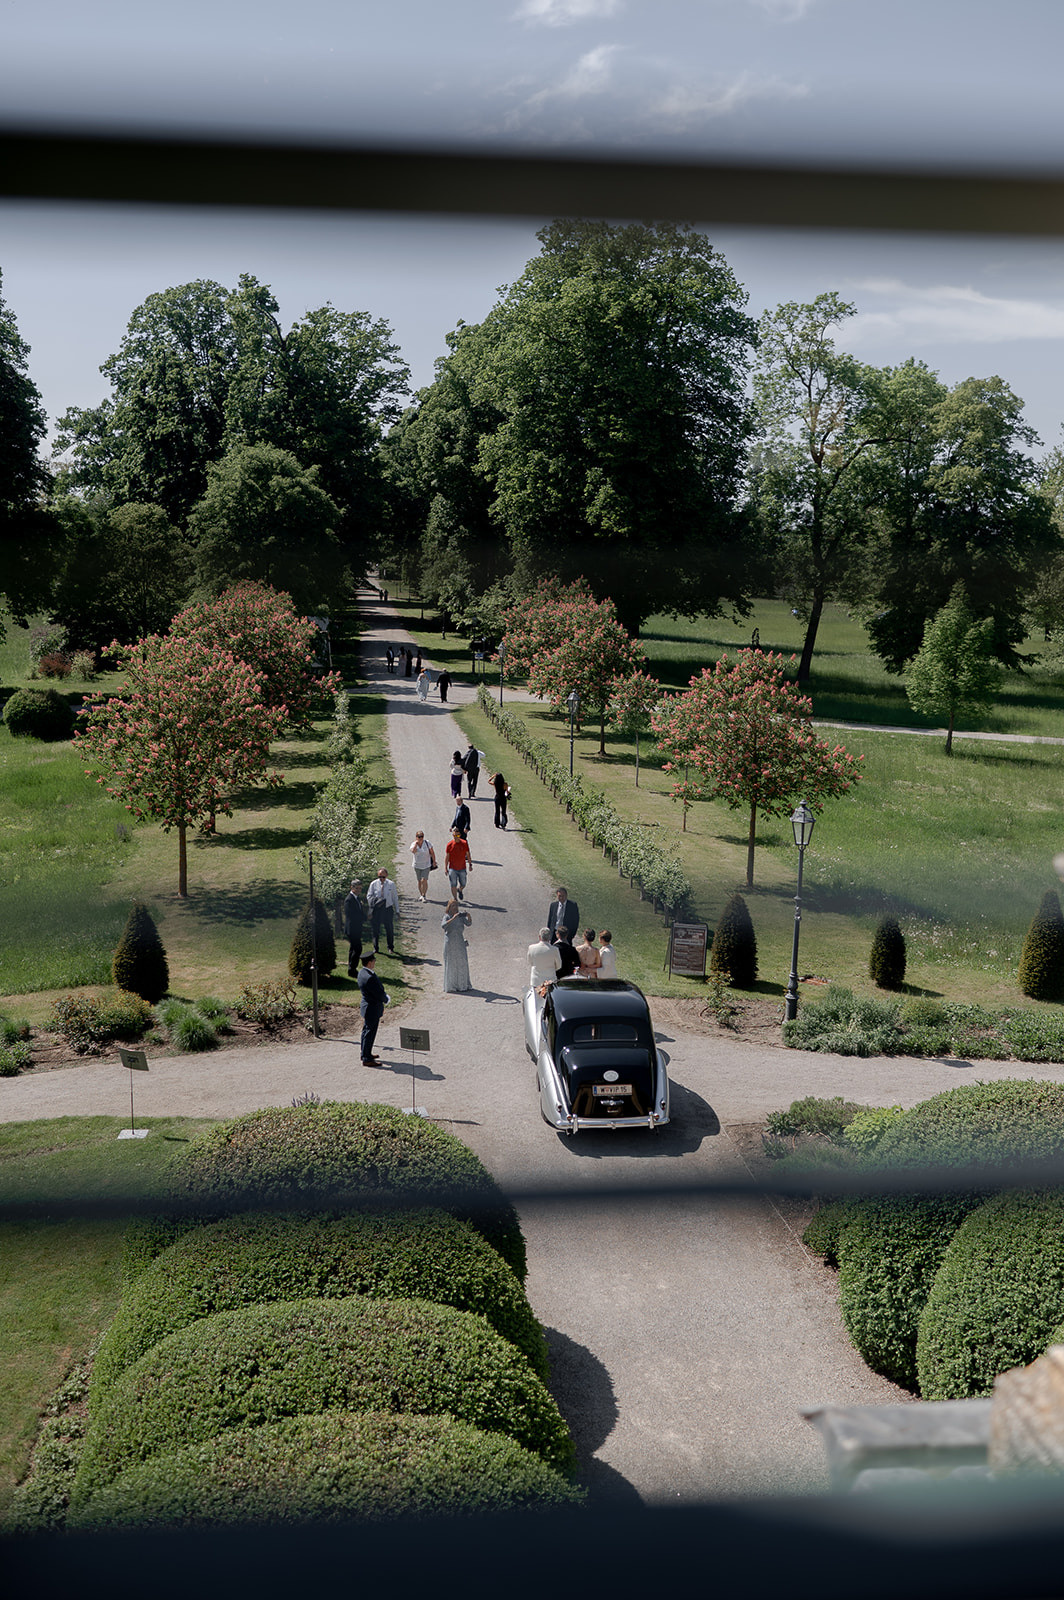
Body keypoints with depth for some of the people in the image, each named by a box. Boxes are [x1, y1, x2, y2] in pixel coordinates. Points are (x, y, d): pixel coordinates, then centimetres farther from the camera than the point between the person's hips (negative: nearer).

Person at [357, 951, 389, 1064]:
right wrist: (387, 999, -3)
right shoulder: (369, 977, -29)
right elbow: (380, 994, -23)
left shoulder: (362, 973, 4)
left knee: (367, 1031, 22)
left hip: (367, 1007, 10)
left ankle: (366, 1054, 36)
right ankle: (367, 1059, 10)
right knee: (370, 1032, 1)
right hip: (372, 1009, -10)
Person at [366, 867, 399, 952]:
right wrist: (373, 903, -19)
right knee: (376, 929, 6)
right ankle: (375, 948, 20)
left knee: (389, 929, 7)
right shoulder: (373, 884, -2)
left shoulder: (391, 884, -1)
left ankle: (390, 947, 24)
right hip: (376, 909, 0)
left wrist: (397, 910, 6)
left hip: (388, 909, 0)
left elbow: (395, 898, 6)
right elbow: (369, 896, 2)